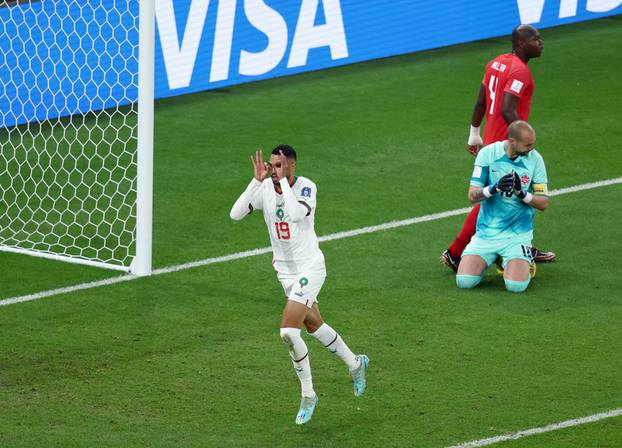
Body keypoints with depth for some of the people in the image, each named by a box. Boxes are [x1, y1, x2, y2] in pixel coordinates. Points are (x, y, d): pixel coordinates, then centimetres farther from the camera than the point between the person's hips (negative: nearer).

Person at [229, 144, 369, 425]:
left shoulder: (306, 187, -18)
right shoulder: (265, 188, -4)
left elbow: (296, 214, -38)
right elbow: (235, 214, -15)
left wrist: (283, 180, -31)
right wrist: (257, 180, -21)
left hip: (309, 267, -7)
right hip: (285, 271, 7)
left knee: (288, 332, -16)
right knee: (314, 326, 20)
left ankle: (308, 395, 1)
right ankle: (355, 364, 43)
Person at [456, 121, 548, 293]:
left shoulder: (534, 159, -6)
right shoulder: (488, 153, -7)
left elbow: (543, 203, -3)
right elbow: (472, 195, -8)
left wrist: (522, 193, -22)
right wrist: (494, 188, -27)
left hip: (517, 233, -1)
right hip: (487, 232, 1)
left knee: (516, 285, -23)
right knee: (464, 281, -15)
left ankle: (524, 261, 13)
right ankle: (487, 260, 18)